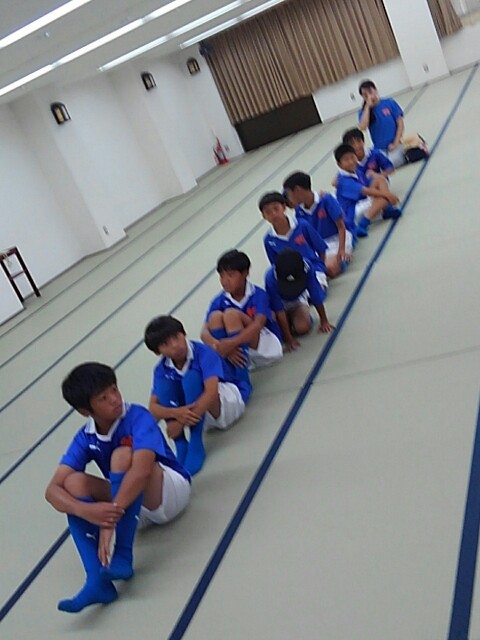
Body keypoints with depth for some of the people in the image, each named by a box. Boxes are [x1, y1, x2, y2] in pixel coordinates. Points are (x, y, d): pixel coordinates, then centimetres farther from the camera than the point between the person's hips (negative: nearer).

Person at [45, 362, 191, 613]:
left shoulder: (138, 417, -22)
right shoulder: (85, 438, -8)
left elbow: (142, 470, -38)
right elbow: (53, 490, -19)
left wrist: (111, 518, -45)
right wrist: (86, 510, -39)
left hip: (171, 492, -5)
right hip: (133, 504, 5)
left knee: (122, 456, -31)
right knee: (74, 482, -19)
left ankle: (122, 557, -27)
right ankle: (97, 580, -30)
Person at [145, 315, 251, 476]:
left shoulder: (203, 353, -25)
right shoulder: (162, 369, -10)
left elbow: (212, 392, -37)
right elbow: (153, 408, -17)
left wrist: (181, 422, -44)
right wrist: (175, 412, -40)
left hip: (230, 402, -5)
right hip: (195, 412, 5)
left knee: (191, 378, -32)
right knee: (163, 385, -22)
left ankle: (196, 447, -30)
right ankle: (181, 449, -22)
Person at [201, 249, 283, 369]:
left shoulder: (258, 295, -14)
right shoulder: (219, 301, -4)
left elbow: (258, 325, -32)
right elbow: (205, 332, -16)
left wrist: (232, 343, -49)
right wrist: (218, 346, -40)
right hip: (236, 349, 4)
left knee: (231, 314, -27)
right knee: (216, 316, -20)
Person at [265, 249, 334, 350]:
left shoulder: (306, 266, -35)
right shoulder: (270, 278, -39)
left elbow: (316, 296, -20)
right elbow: (279, 311, -32)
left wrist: (324, 321, -9)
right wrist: (288, 339, -31)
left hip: (298, 298, 1)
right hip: (280, 302, -1)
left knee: (302, 328, -23)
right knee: (280, 331, -20)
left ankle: (293, 317, 13)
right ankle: (289, 318, 15)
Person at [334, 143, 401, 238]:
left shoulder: (357, 173, 9)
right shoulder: (344, 181, -20)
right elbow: (364, 191, -30)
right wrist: (387, 194, -33)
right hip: (353, 214, -9)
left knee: (379, 179, 1)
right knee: (383, 199, -27)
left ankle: (388, 209, -6)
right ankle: (362, 225, -31)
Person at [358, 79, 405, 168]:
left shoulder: (389, 102, 1)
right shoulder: (364, 112, 2)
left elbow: (400, 124, 0)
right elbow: (363, 127, -20)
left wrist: (396, 143, -10)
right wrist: (368, 106, -13)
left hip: (393, 144, -2)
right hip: (380, 148, 2)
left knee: (393, 162, -29)